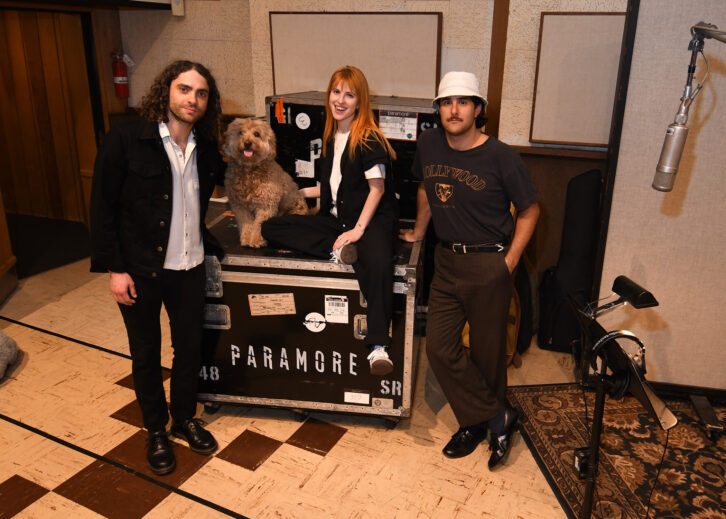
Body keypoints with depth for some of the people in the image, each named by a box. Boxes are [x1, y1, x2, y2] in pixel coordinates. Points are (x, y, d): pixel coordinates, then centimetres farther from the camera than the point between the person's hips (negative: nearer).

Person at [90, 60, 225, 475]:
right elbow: (103, 208, -10)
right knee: (146, 354, 12)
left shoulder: (207, 148, 1)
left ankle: (186, 418, 39)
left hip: (190, 267, 4)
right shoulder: (126, 140, -13)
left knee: (190, 348, 15)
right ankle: (156, 430, 33)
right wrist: (114, 268, -12)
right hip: (139, 270, -4)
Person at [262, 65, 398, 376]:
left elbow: (377, 188, -10)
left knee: (378, 264, -39)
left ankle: (378, 346, -34)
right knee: (270, 228, -8)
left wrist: (358, 229, -18)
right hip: (336, 219, 7)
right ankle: (337, 250, -21)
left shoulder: (369, 138, -7)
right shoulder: (331, 137, 14)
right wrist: (296, 192, 29)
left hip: (372, 218, -7)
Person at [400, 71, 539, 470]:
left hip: (488, 266, -5)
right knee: (439, 348, 2)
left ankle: (477, 422, 30)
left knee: (487, 353, 6)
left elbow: (529, 209, -3)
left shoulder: (501, 157, -13)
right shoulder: (428, 145, 1)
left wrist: (510, 260, -8)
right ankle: (498, 419, 17)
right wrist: (418, 230, 25)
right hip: (447, 261, 5)